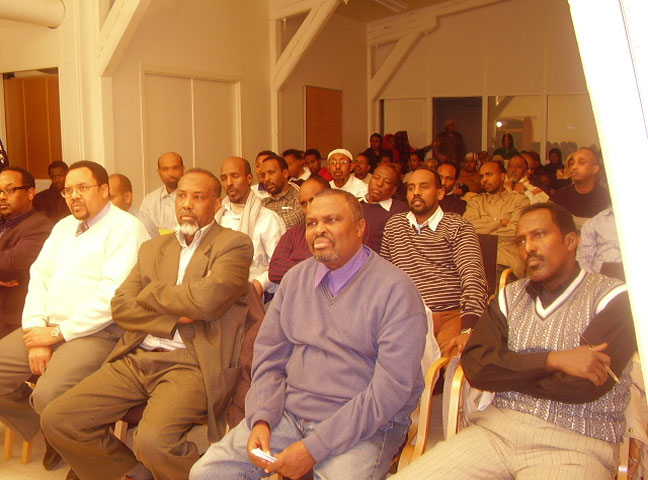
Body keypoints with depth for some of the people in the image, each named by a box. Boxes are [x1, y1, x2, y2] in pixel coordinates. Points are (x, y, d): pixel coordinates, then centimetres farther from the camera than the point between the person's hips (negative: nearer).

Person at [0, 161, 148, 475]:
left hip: (96, 332, -8)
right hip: (46, 329, 8)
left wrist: (59, 332, -15)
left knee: (49, 394, -29)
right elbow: (38, 278, 12)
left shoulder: (125, 228, -8)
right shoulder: (63, 227, 19)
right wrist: (37, 332, -4)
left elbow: (112, 295, -18)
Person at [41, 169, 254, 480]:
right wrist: (173, 319, -9)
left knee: (153, 441, -31)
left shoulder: (234, 245, 0)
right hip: (137, 358, 7)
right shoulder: (153, 248, 19)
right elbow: (120, 306, 8)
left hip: (191, 364, -6)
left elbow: (208, 299, -19)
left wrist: (150, 292, -2)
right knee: (56, 420, -4)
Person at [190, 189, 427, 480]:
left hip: (363, 424, -4)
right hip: (288, 410, 4)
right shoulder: (295, 278, 8)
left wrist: (314, 448, -19)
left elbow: (391, 389, -17)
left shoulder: (395, 289, -11)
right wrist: (261, 420, -8)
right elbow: (269, 356, 11)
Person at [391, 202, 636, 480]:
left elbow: (584, 385, -14)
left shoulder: (612, 297, 1)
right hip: (496, 428, 4)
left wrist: (507, 369, -2)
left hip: (573, 445, -4)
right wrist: (551, 360, -12)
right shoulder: (510, 296, 15)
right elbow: (475, 367, 0)